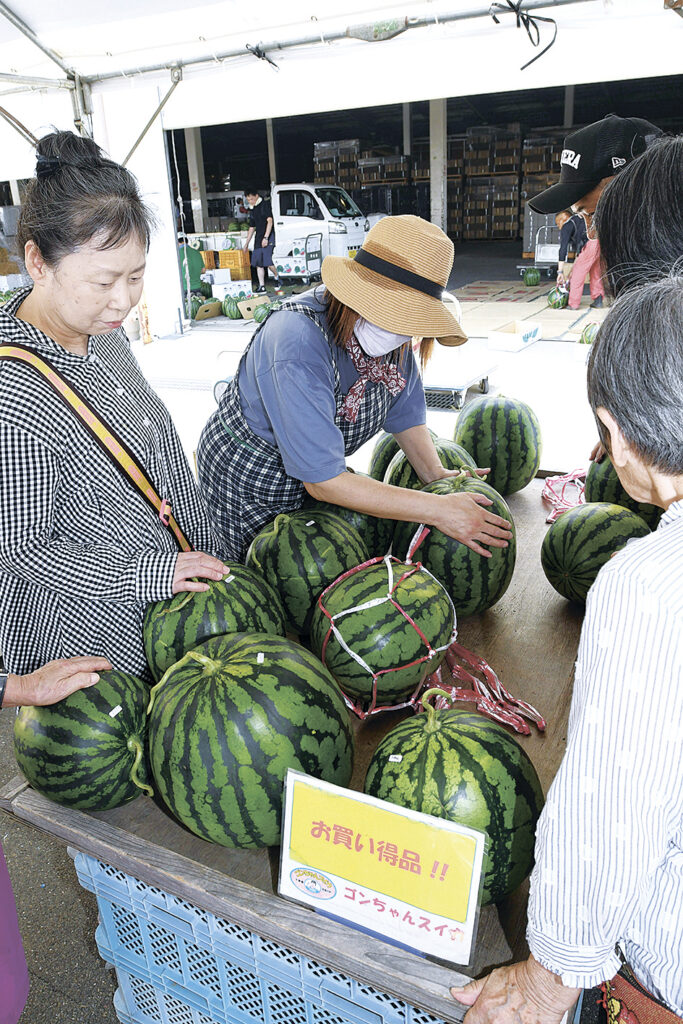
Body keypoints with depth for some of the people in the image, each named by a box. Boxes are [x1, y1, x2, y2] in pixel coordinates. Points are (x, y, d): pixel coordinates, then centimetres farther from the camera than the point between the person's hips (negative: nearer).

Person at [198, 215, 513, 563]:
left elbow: (403, 409, 3)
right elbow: (322, 482, -37)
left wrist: (435, 476, -10)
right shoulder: (299, 344, -38)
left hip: (319, 473, 7)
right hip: (250, 478, -6)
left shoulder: (391, 329, -16)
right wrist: (437, 509, -36)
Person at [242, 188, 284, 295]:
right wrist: (246, 243, 24)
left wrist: (266, 237, -20)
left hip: (268, 237, -8)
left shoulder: (265, 204, -3)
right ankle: (262, 287, 4)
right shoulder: (253, 210, 19)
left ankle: (277, 279, 6)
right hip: (258, 238, 8)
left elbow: (270, 221, -12)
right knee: (258, 262, 1)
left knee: (267, 261, -18)